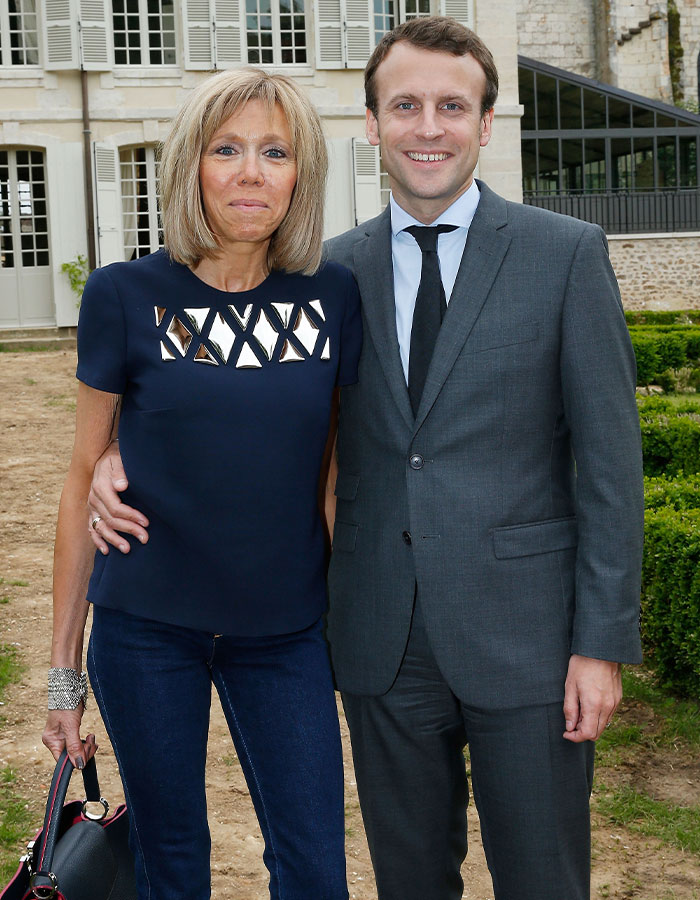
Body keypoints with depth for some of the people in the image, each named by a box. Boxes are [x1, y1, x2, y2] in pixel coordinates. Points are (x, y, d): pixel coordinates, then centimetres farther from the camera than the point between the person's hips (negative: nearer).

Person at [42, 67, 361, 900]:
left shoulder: (333, 298, -2)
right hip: (148, 628, -1)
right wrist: (63, 663, 0)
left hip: (286, 629, 2)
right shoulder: (127, 297, -7)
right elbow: (84, 479, -2)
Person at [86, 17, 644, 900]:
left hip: (523, 636, -3)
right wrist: (130, 449, -3)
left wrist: (603, 641, -8)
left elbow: (608, 459, -4)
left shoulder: (568, 254, -3)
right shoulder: (332, 270, 6)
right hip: (381, 641, 3)